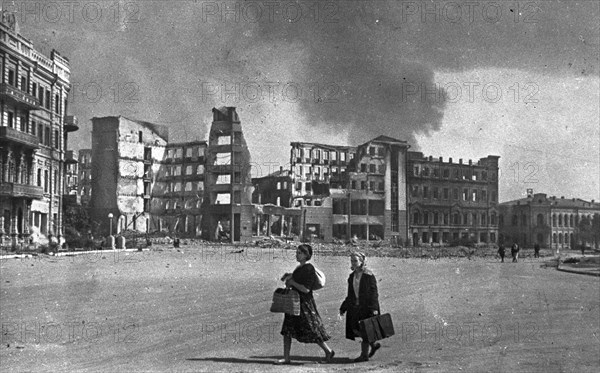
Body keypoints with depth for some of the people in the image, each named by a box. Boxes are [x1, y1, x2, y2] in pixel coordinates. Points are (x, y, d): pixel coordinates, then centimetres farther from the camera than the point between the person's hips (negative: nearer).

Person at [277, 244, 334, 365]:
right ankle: (286, 358, 9)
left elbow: (306, 289, -22)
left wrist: (292, 282, -14)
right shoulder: (299, 268, 11)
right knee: (287, 330, 5)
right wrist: (288, 276, 9)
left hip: (305, 304, -9)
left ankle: (328, 351, 20)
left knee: (312, 331, 1)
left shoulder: (309, 269, -16)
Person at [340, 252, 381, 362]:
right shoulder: (352, 277, 11)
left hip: (367, 307, -7)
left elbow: (374, 293, -12)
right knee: (355, 330, 3)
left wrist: (374, 308, -20)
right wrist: (343, 308, 14)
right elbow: (350, 295, 17)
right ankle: (374, 344, 24)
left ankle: (364, 355, 7)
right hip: (355, 307, 7)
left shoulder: (369, 276, -9)